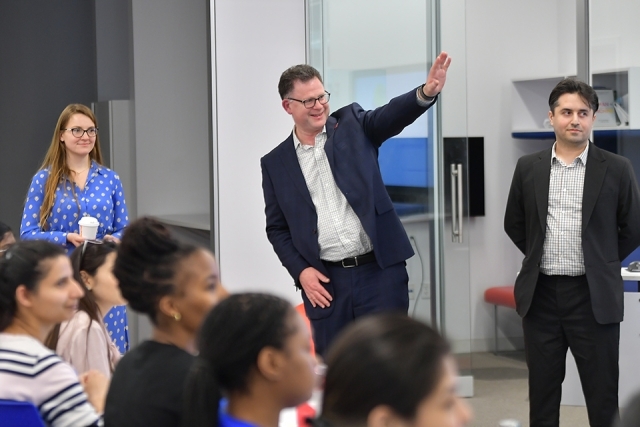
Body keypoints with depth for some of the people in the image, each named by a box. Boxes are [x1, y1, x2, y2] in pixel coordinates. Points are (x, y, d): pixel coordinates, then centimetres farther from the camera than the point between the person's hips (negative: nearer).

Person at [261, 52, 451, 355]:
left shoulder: (353, 125, 6)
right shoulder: (275, 163, 7)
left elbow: (391, 116, -13)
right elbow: (277, 228, 11)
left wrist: (426, 92, -34)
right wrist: (300, 271, -5)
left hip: (379, 272, -1)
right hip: (325, 282, 1)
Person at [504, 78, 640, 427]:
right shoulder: (528, 168, 5)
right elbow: (514, 224, 17)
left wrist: (601, 263, 7)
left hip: (593, 296, -2)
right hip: (541, 293, 3)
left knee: (603, 397, 1)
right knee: (542, 395, 9)